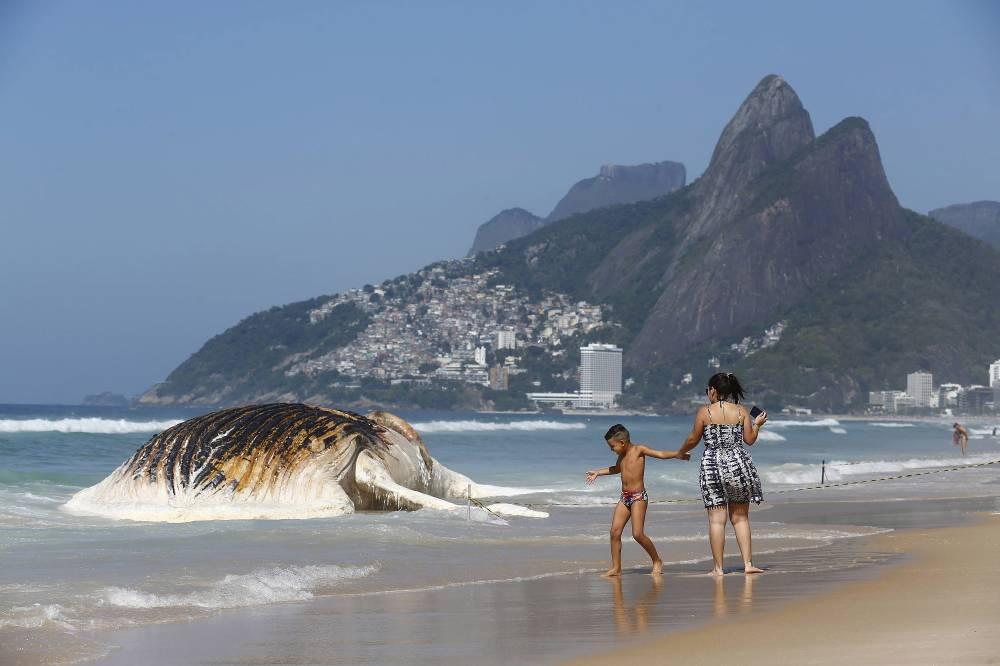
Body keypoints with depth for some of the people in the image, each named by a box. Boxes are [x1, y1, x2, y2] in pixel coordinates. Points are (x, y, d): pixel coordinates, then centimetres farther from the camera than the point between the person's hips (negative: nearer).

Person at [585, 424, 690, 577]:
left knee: (638, 534, -14)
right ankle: (616, 568, 1)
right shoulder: (622, 455, 15)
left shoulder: (639, 450, -6)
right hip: (625, 497, 7)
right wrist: (598, 472, 44)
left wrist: (678, 454, -28)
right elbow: (617, 468, 36)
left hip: (638, 497, -7)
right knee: (615, 532, -4)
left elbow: (660, 454, -14)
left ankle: (657, 561, 5)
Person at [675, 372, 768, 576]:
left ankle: (718, 567, -1)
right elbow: (749, 439, 2)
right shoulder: (741, 411, 2)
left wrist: (681, 452, 22)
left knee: (717, 519, -1)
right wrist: (757, 424, 21)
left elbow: (693, 439, 3)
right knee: (740, 517, 10)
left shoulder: (704, 412, -4)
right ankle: (748, 563, 4)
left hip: (712, 465, -2)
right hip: (737, 464, 2)